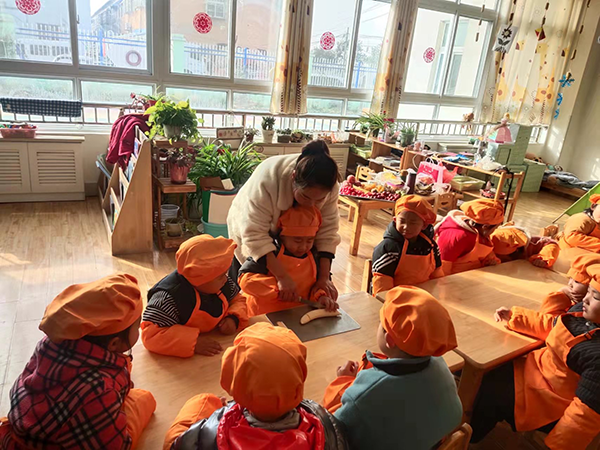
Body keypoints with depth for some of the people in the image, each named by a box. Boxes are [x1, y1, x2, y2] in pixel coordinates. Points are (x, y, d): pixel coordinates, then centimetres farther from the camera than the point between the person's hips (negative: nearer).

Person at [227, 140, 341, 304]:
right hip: (249, 225, -3)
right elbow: (255, 235, -41)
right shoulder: (267, 180, -42)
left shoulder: (328, 184, -28)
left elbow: (327, 231, -23)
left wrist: (324, 277, -27)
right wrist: (282, 276, -45)